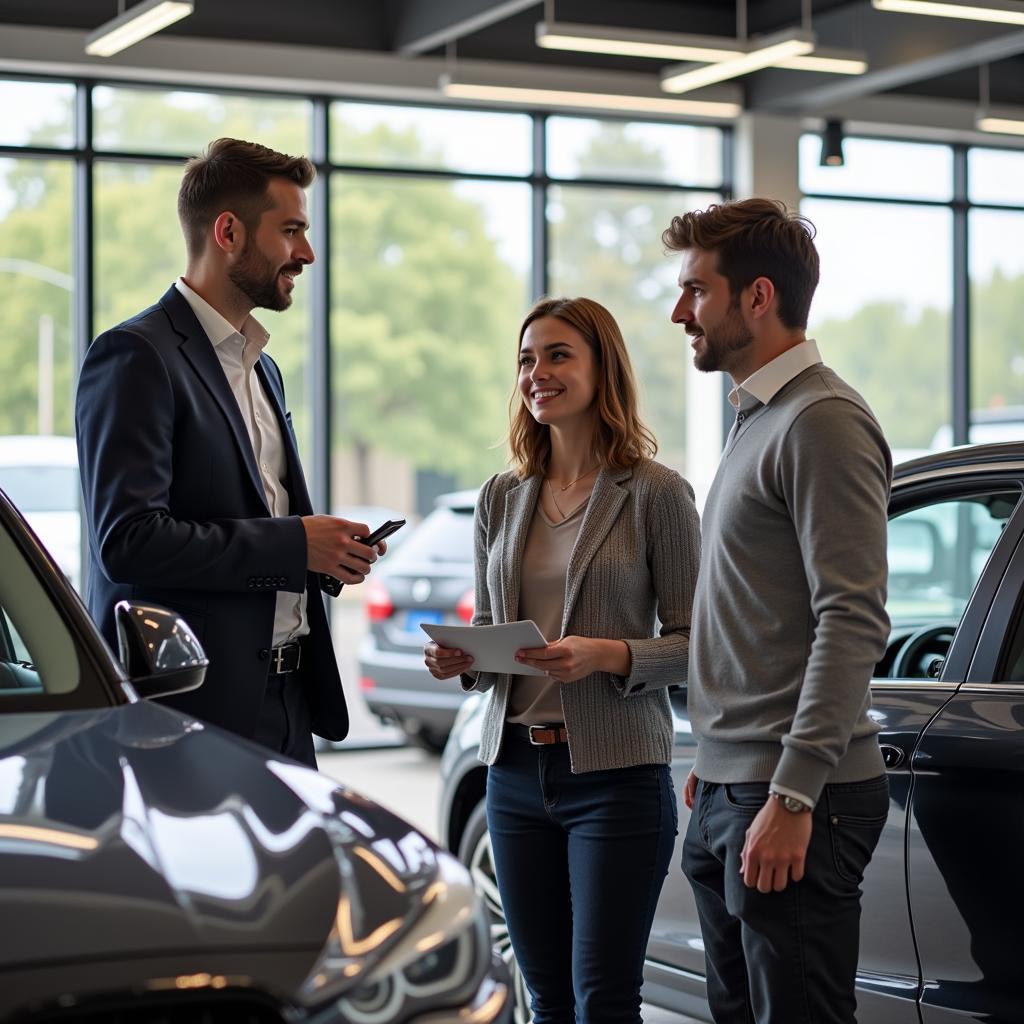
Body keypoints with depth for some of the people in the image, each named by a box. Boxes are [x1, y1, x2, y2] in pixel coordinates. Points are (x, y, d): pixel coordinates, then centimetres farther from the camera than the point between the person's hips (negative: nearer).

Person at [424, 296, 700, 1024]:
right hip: (517, 773, 5)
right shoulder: (502, 498, 11)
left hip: (616, 774, -5)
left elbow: (693, 644, -5)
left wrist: (608, 656, -21)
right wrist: (460, 660, -3)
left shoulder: (656, 493, -5)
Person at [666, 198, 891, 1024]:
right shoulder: (756, 419, 18)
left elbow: (853, 622, -20)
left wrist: (792, 797, -23)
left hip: (790, 800, -10)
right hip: (729, 794, 10)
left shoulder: (823, 421, -12)